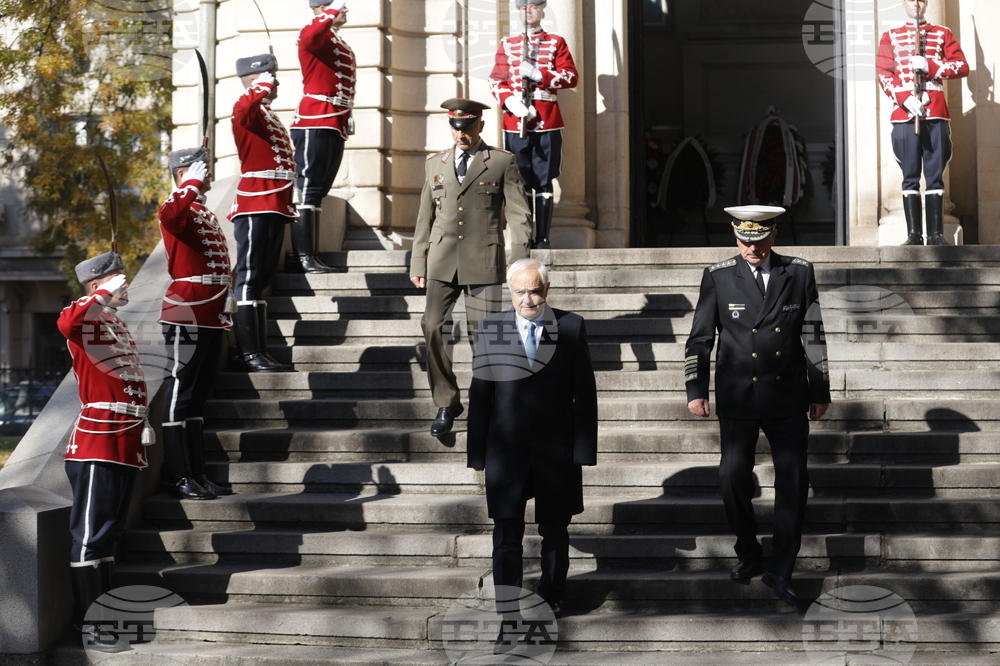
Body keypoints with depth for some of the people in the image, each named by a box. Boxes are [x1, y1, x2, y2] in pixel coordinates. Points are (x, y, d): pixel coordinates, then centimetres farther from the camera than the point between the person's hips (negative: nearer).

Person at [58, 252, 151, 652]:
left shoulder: (118, 326, 21)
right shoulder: (85, 318, -6)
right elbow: (66, 324, -33)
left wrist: (142, 423, 17)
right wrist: (105, 294, -23)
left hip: (126, 442, 9)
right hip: (99, 439, -9)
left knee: (110, 531, 14)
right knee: (91, 533, -6)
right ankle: (88, 627, -4)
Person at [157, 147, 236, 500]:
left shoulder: (206, 214, 20)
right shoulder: (179, 206, -8)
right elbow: (169, 215, -34)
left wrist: (226, 299, 16)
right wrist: (193, 184, -23)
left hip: (211, 318, 9)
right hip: (186, 316, -9)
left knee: (197, 395, 13)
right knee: (180, 392, -5)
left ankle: (197, 474, 18)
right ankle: (179, 478, -2)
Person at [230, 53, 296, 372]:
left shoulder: (268, 116, 22)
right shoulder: (251, 111, -7)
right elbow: (241, 108, -35)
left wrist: (289, 206, 23)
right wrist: (263, 86, -22)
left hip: (275, 208, 10)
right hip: (255, 206, -10)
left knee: (261, 280, 11)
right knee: (249, 278, -9)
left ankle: (261, 353, 14)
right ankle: (250, 354, -10)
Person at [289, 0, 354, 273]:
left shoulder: (340, 43, 23)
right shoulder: (315, 32, -5)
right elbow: (309, 38, -31)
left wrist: (346, 121, 17)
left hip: (336, 126, 9)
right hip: (315, 122, -9)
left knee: (318, 192, 10)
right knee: (308, 189, -10)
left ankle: (310, 255, 13)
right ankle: (303, 258, -12)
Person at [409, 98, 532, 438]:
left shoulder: (502, 162, 5)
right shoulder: (435, 164, 15)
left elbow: (519, 215, 1)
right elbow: (424, 218, 18)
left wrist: (518, 260, -8)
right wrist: (418, 263, 14)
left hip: (484, 262, -2)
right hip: (443, 262, 3)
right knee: (432, 326, -13)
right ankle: (446, 403, 0)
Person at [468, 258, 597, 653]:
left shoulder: (571, 328, -1)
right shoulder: (490, 329, 1)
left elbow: (584, 394, -1)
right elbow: (479, 395, 2)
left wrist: (583, 451, -5)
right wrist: (478, 453, 0)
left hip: (556, 454, 0)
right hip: (506, 453, 0)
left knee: (555, 532, 15)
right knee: (506, 538, -2)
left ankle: (550, 598, 37)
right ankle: (508, 623, 2)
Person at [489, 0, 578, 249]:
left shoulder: (556, 43, 9)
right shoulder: (506, 44, 13)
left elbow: (572, 77, -1)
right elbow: (496, 80, 8)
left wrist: (537, 74, -14)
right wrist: (510, 102, -12)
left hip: (547, 123, -1)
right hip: (515, 123, 1)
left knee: (544, 182, -1)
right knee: (520, 182, 0)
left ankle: (542, 238, 2)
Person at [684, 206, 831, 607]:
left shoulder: (799, 273, 3)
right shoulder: (718, 277, 0)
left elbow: (813, 335, 7)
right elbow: (700, 337, 3)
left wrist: (820, 391, 7)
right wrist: (696, 389, -3)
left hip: (788, 397, 1)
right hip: (738, 398, -1)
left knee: (793, 480, -1)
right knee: (733, 476, -3)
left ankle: (780, 572, 9)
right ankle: (749, 555, 20)